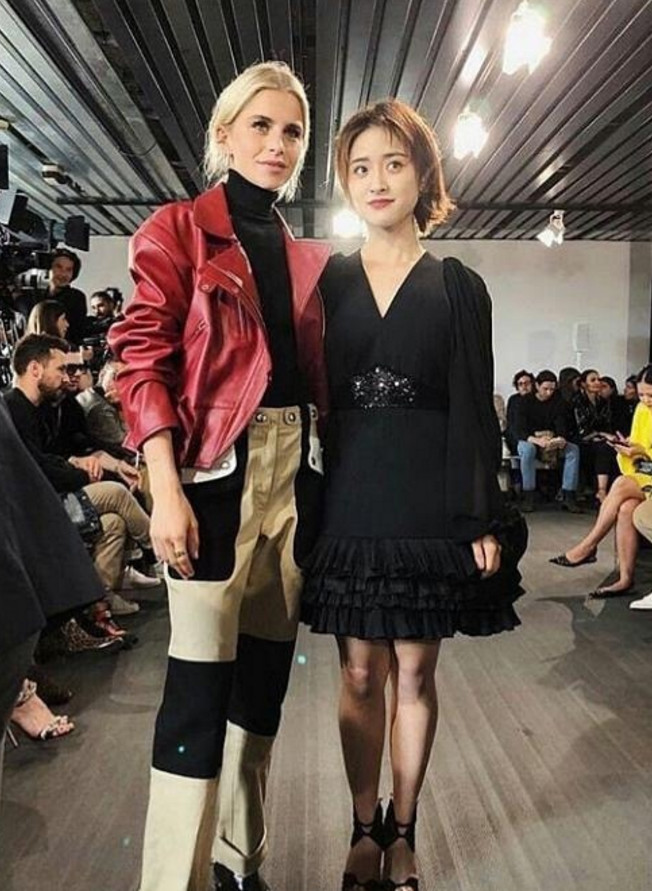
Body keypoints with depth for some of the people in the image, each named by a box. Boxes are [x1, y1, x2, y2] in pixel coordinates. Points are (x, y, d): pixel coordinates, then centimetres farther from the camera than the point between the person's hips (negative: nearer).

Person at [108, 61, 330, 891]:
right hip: (215, 470, -6)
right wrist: (165, 489, -17)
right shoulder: (177, 230, 0)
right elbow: (143, 362, -8)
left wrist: (329, 476, 10)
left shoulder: (309, 257, 17)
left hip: (295, 469, 6)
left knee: (266, 667, 12)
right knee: (202, 676, -4)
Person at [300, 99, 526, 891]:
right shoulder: (327, 281, 6)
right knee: (360, 675, 8)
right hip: (349, 504, 1)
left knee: (414, 675, 9)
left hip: (429, 507, -1)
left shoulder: (457, 286, 3)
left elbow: (474, 408, 1)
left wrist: (482, 520, -5)